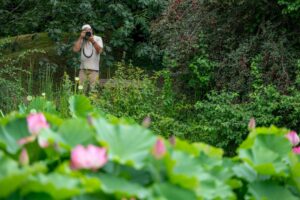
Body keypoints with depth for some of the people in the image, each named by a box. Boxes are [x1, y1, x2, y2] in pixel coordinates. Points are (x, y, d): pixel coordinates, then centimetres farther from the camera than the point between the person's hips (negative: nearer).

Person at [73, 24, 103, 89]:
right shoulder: (81, 40, 14)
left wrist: (93, 41, -24)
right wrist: (81, 38, -4)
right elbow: (75, 49, -4)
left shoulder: (98, 39, 6)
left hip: (94, 69, -2)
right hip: (83, 69, 3)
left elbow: (100, 50, -11)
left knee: (93, 89, -9)